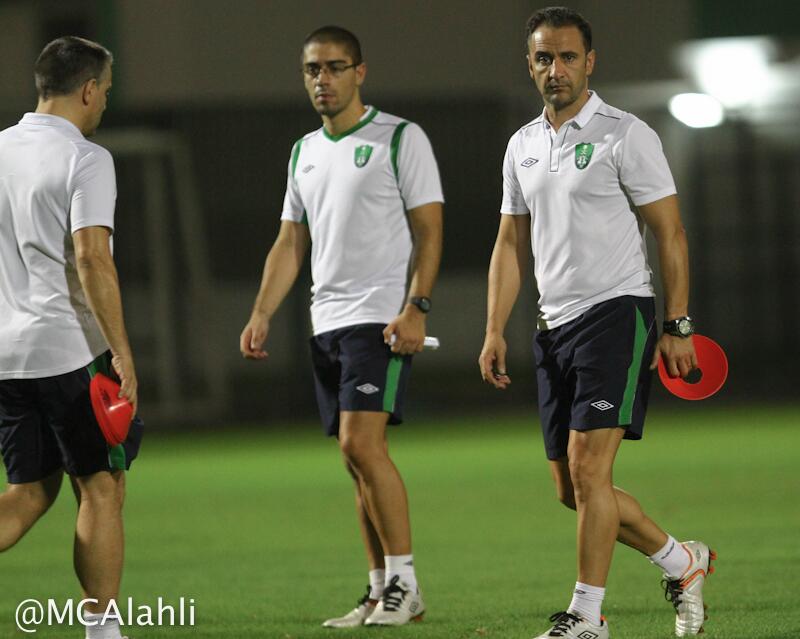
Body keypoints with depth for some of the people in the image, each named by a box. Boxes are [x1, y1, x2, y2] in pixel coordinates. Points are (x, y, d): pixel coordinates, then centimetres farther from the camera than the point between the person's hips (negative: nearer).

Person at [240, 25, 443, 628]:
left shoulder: (400, 139, -3)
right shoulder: (304, 151, 17)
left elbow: (429, 230, -7)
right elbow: (290, 243, 20)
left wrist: (415, 308, -17)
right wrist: (262, 315, 9)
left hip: (381, 318, -7)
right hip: (326, 322, 7)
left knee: (362, 443, -18)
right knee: (358, 459, 6)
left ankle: (405, 583, -12)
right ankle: (382, 593, 10)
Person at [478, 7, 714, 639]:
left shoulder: (626, 135, -5)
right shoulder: (523, 146, 14)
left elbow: (670, 235, -6)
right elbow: (511, 244, 19)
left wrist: (679, 328, -12)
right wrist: (496, 330, 10)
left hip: (617, 310, -7)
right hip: (554, 326, 7)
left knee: (588, 466, -15)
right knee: (572, 488, 6)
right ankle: (683, 561, 24)